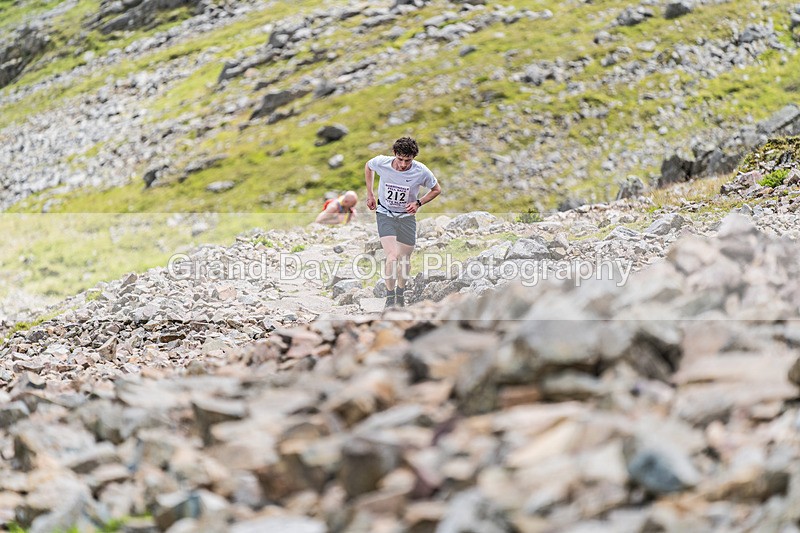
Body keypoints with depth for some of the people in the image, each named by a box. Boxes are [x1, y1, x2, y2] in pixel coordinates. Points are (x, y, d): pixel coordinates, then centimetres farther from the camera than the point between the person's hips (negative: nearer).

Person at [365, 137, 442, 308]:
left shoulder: (421, 171, -20)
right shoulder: (381, 162, -19)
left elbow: (436, 189, 0)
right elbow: (368, 166, 7)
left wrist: (418, 203, -15)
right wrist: (370, 194, 5)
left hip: (406, 216, 1)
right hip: (385, 214, -1)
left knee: (404, 259, 9)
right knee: (392, 257, -19)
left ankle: (401, 291, 37)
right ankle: (390, 297, -5)